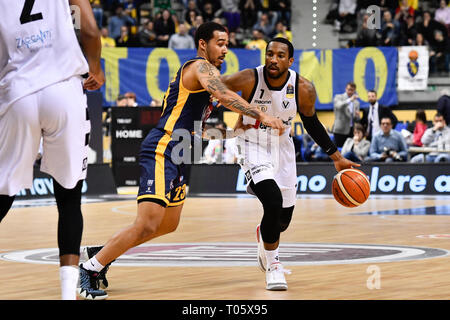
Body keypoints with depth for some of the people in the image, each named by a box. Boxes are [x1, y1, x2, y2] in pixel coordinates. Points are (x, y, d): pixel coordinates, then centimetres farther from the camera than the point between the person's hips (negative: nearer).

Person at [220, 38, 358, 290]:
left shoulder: (304, 89, -14)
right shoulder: (248, 80, -23)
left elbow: (312, 125, 3)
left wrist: (337, 158, 5)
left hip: (282, 147, 4)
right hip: (253, 147, -4)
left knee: (284, 218, 11)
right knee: (273, 202, -25)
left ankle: (265, 236, 50)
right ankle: (272, 264, -4)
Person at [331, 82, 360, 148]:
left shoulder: (356, 102, 16)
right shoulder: (338, 97, 2)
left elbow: (357, 119, 18)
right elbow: (339, 106, -21)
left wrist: (357, 116, -5)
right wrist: (350, 100, -26)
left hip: (351, 130, 5)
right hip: (340, 130, -5)